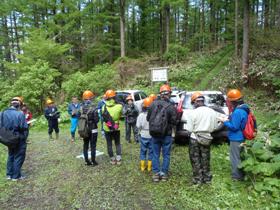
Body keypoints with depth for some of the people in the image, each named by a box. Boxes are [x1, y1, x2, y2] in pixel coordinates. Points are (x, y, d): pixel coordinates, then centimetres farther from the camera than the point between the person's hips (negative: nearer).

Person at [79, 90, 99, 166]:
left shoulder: (81, 107, -1)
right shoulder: (93, 107, -16)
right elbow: (96, 120, -16)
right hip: (92, 129, -5)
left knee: (85, 145, 16)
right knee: (93, 146, 5)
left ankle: (86, 161, 23)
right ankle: (93, 161, 12)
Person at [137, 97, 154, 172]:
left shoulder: (141, 115, -10)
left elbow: (138, 126, -7)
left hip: (144, 136, 1)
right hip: (152, 136, -1)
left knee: (143, 151, 17)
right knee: (151, 151, 13)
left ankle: (142, 166, 25)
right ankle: (149, 167, 21)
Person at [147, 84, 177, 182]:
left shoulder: (153, 104, -6)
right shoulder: (171, 107, -16)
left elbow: (148, 118, 2)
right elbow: (174, 122, -10)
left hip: (154, 134, 3)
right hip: (166, 135, -2)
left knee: (155, 154, 15)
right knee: (166, 155, 13)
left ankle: (156, 173, 20)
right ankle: (164, 173, 20)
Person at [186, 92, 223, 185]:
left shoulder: (193, 113, -16)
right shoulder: (212, 112, -3)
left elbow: (189, 129, -14)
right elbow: (214, 127, 3)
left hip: (195, 139, -4)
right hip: (207, 139, 4)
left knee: (195, 160, 10)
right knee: (205, 159, 18)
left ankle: (197, 179, 18)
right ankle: (207, 178, 29)